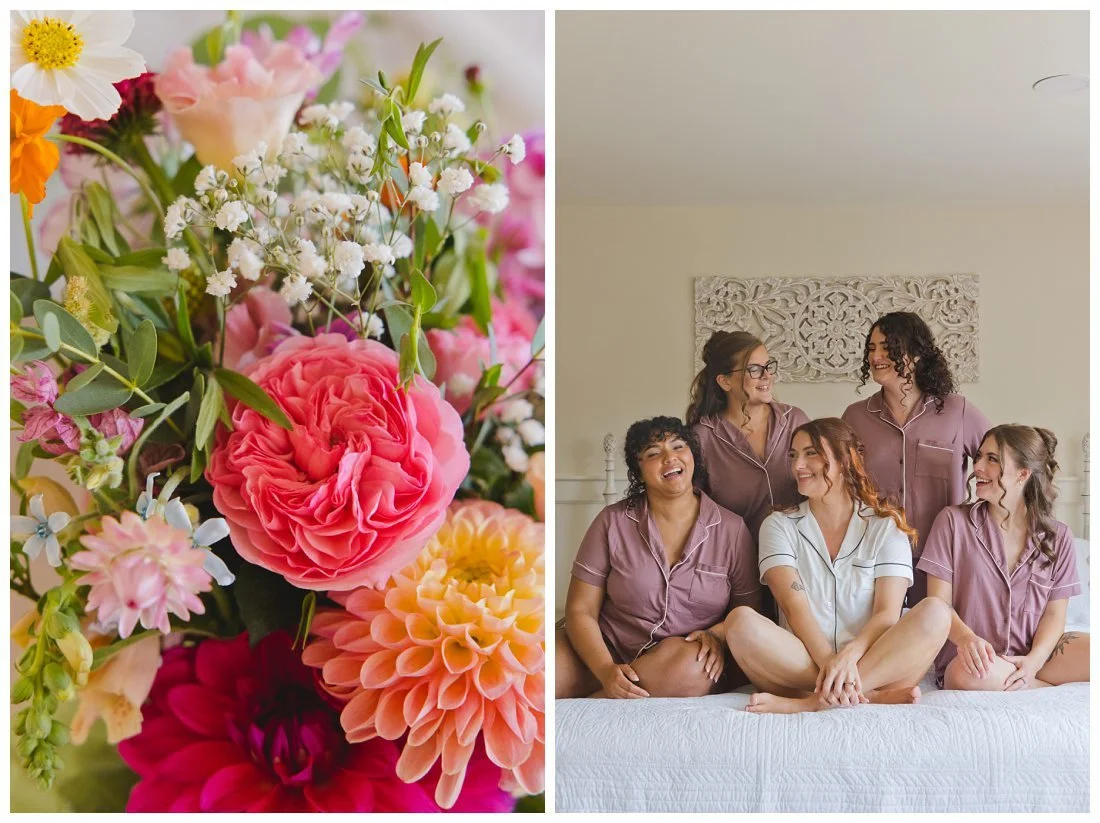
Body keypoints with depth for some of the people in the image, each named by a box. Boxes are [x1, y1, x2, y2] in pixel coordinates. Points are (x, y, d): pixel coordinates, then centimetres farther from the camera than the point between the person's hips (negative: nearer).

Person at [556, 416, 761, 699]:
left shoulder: (731, 529, 2)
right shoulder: (612, 522, 0)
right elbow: (580, 611, -2)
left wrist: (717, 635, -15)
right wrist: (606, 670, -18)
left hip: (688, 657, 3)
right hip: (609, 653, -2)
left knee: (691, 667, -35)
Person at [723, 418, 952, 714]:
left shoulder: (886, 526, 9)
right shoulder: (779, 525, 9)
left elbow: (888, 613, -4)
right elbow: (794, 607, -6)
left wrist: (848, 655, -25)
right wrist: (828, 662, -25)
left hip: (875, 662, 1)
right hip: (801, 664, 0)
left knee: (935, 613, -26)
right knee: (741, 621, -29)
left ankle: (811, 701, -31)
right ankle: (872, 696, -30)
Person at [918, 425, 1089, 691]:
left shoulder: (1057, 537, 7)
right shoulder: (953, 521, 1)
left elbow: (1054, 613, 4)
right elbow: (939, 601, -3)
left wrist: (1034, 660, -15)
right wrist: (965, 637, -24)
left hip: (1031, 656, 1)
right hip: (976, 659, 0)